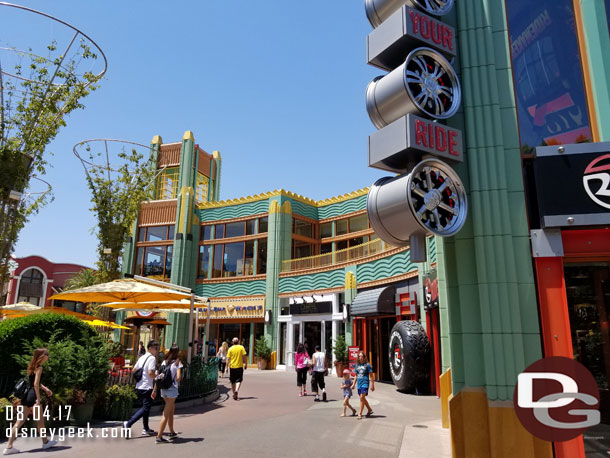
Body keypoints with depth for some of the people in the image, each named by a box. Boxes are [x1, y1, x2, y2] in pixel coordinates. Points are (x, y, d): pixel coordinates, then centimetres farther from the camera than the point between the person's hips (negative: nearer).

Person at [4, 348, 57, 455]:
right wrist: (38, 399, -20)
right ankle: (45, 442, 19)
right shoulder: (39, 368, -13)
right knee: (40, 420, 6)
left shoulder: (33, 366, 15)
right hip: (33, 395, -8)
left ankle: (9, 447, 4)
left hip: (27, 396, 8)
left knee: (21, 421, 7)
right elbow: (36, 384, -19)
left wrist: (46, 389, 16)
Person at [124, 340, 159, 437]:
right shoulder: (152, 358, -13)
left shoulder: (142, 357, 14)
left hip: (139, 386, 9)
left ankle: (146, 429, 23)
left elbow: (134, 370, 17)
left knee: (145, 407, 17)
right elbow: (151, 372, -23)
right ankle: (128, 423, -14)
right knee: (145, 408, -4)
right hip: (147, 387, -9)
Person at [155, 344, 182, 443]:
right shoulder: (177, 363, -8)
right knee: (166, 414, -1)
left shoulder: (164, 362, 8)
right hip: (172, 389, -6)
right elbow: (178, 378, -16)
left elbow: (158, 377, 5)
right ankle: (159, 437, -2)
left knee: (171, 411, 21)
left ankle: (172, 432, 31)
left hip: (163, 389, 6)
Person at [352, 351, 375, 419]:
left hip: (365, 383, -6)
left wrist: (372, 385, -6)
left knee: (362, 397, -15)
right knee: (363, 398, 14)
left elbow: (371, 376, -3)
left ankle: (360, 414, -10)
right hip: (359, 384, 6)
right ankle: (370, 410, 34)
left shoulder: (367, 365, -5)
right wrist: (353, 384, 15)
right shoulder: (357, 365, 11)